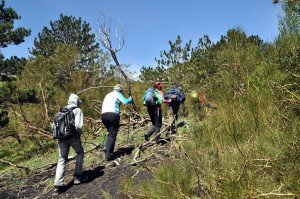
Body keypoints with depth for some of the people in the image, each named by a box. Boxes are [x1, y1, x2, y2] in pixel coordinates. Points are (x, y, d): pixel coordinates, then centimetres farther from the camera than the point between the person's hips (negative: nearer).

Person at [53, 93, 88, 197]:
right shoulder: (77, 110, 3)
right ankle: (77, 176, 22)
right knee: (80, 153, 20)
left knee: (62, 160, 8)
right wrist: (79, 134, 5)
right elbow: (78, 126, -11)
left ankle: (58, 186, 1)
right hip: (73, 136, -4)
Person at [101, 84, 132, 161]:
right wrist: (130, 99, 13)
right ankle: (109, 154, -6)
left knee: (110, 133, 23)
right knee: (112, 135, -3)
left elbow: (103, 106, 22)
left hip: (103, 115, 7)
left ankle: (107, 148, 13)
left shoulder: (108, 95, 27)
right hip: (112, 115, -7)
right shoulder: (117, 94, 7)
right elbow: (125, 101, -6)